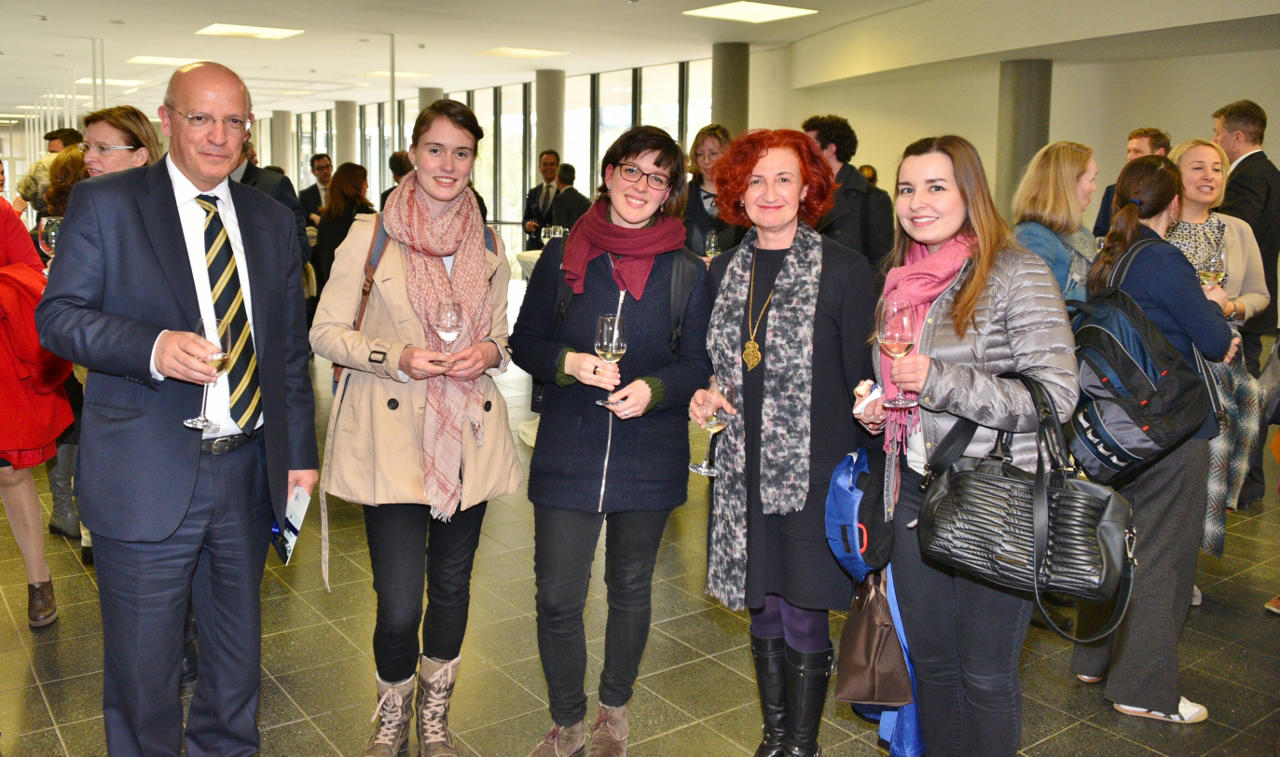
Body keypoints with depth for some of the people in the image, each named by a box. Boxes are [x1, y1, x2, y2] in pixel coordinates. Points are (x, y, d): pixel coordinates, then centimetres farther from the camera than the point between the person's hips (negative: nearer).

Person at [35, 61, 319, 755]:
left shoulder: (272, 221, 10)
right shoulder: (103, 204, -2)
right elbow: (58, 317, -7)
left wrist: (299, 451, 10)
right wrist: (153, 347, -26)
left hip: (247, 471, 4)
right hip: (146, 481, -4)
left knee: (239, 650, 20)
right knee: (142, 664, 9)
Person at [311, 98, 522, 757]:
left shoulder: (488, 245, 9)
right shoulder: (369, 235, -2)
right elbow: (326, 332, -1)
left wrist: (490, 351, -5)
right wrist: (398, 356, -17)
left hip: (467, 438, 4)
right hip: (392, 438, -3)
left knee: (452, 587, 13)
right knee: (399, 603, -6)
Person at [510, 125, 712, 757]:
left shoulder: (686, 271, 0)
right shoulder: (562, 256, 2)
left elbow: (699, 363, 0)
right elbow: (524, 342, 5)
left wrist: (654, 388, -19)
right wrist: (568, 362, -15)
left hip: (649, 456, 1)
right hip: (567, 452, 0)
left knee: (630, 588, 16)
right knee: (557, 598, -1)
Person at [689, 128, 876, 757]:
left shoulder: (844, 270, -7)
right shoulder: (725, 272, 8)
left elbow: (862, 377, -6)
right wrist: (707, 396, -2)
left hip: (814, 470, -4)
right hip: (743, 470, 5)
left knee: (803, 620, 3)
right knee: (762, 610, 16)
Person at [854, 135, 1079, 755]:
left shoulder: (1016, 273, -11)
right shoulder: (900, 278, 10)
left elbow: (1057, 395, -17)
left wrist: (939, 382, -23)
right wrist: (876, 409, 4)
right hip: (916, 491, 6)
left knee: (984, 673, 6)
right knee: (929, 657, 17)